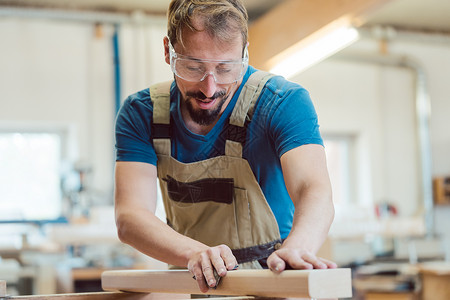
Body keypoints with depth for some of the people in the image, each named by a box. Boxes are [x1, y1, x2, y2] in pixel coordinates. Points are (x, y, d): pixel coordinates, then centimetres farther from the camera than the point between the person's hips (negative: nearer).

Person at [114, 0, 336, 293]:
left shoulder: (284, 102, -13)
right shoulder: (141, 113, -6)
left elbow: (315, 193, -28)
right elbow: (130, 216, -18)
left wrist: (296, 248, -50)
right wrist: (195, 254, -37)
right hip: (191, 283, 3)